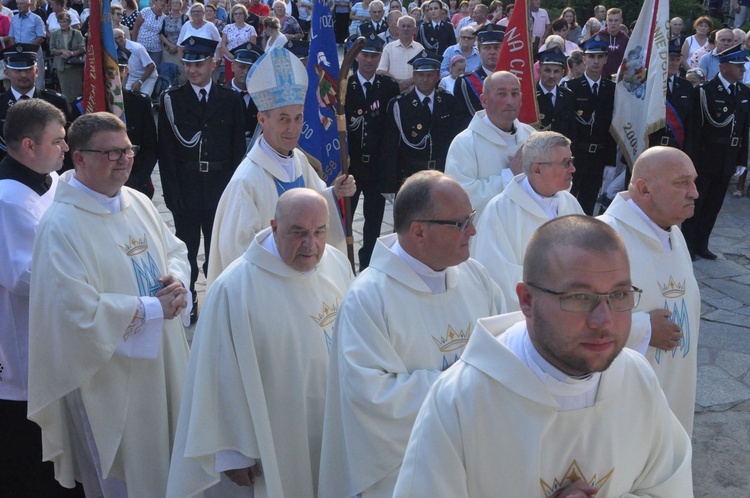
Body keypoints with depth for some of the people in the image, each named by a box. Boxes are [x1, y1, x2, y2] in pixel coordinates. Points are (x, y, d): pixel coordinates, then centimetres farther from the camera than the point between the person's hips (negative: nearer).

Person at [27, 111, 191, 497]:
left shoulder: (139, 203, 3)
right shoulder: (61, 226, -21)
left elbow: (174, 249, 15)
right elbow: (78, 310, -26)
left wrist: (177, 280, -9)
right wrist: (150, 308, -19)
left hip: (162, 362, 7)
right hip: (109, 375, -7)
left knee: (166, 461, 22)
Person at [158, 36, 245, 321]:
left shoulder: (230, 100, 4)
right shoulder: (171, 100, 1)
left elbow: (238, 148, 3)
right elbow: (166, 150, -1)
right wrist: (171, 192, -8)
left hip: (220, 188, 1)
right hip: (185, 188, 0)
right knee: (186, 250, 8)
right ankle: (186, 306, 19)